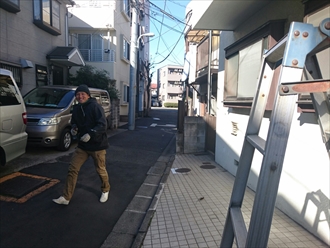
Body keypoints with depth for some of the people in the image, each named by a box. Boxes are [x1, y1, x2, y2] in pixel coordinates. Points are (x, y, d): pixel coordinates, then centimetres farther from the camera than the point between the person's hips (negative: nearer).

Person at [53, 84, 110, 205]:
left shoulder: (95, 106, -15)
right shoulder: (76, 109, 7)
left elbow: (103, 125, -21)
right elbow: (74, 122, 21)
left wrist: (90, 134, -31)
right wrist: (74, 128, -2)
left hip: (97, 145, -6)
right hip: (82, 145, 6)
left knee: (101, 170, 11)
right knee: (72, 169, 2)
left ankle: (105, 190, 37)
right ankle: (65, 197, 12)